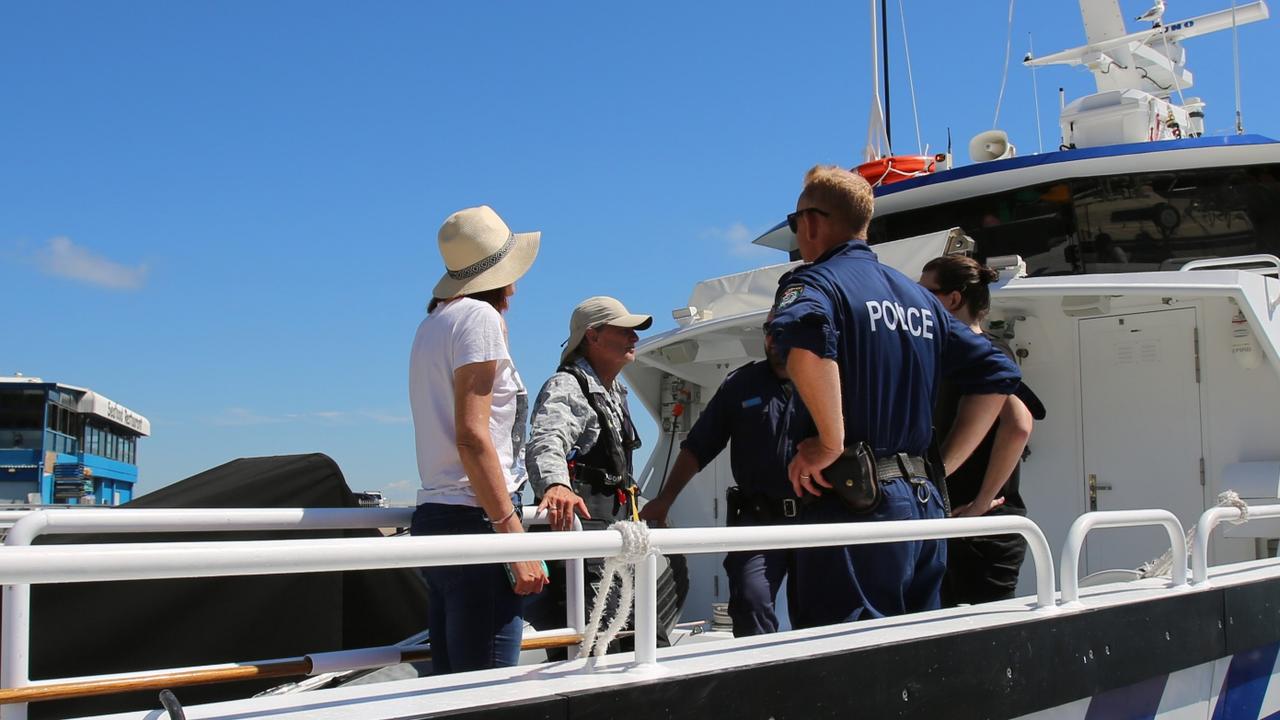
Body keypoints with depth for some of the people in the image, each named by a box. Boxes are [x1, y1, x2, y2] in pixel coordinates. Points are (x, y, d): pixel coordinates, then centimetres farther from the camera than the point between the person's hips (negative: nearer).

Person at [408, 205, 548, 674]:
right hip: (475, 519, -9)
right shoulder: (479, 316, -7)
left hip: (434, 516, 9)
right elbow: (472, 436, -17)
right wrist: (515, 536, -19)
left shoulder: (434, 322, 18)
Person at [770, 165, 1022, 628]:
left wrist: (830, 443, -21)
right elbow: (996, 375, 20)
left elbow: (803, 331, -29)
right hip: (926, 503, 8)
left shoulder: (815, 280, -3)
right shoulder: (919, 297, 19)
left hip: (855, 506, -7)